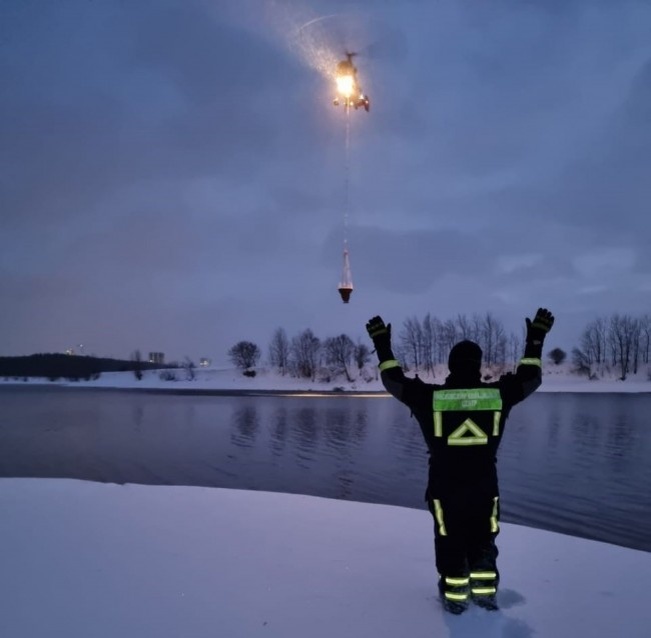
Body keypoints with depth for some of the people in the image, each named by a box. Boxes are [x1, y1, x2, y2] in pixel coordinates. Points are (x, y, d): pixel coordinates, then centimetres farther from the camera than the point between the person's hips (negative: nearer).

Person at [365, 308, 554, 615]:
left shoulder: (431, 397, -11)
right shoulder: (497, 394, -7)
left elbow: (394, 381, -1)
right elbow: (530, 377, 9)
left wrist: (382, 345, 8)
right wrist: (536, 339, 19)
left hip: (445, 486, -2)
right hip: (484, 485, 2)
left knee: (450, 543, 13)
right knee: (483, 541, 20)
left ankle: (455, 597, 21)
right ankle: (485, 592, 29)